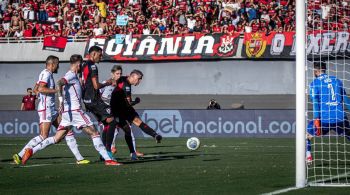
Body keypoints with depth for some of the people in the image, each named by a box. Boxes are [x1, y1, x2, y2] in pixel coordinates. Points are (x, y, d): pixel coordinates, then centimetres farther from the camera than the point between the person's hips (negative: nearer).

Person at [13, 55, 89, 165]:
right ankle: (20, 156, -10)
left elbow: (35, 89, 26)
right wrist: (57, 90, -21)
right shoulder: (46, 73, -11)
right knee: (43, 136, -14)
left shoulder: (48, 74, 18)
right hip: (46, 109, -10)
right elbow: (41, 89, -25)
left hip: (51, 109, 10)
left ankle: (79, 158, 6)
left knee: (67, 130, 6)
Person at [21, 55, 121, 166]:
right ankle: (107, 159, -7)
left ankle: (32, 151, 0)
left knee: (57, 139, 8)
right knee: (94, 133, -5)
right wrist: (61, 99, -35)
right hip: (74, 110, -9)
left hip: (67, 112, 9)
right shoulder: (71, 75, -9)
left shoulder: (71, 75, 20)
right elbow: (59, 83, -26)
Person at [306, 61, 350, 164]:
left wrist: (316, 119, -13)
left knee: (307, 134, 16)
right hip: (341, 119, 3)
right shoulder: (336, 80, 15)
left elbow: (315, 101, -7)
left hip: (324, 119, -3)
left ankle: (308, 157, 2)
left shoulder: (315, 83, 4)